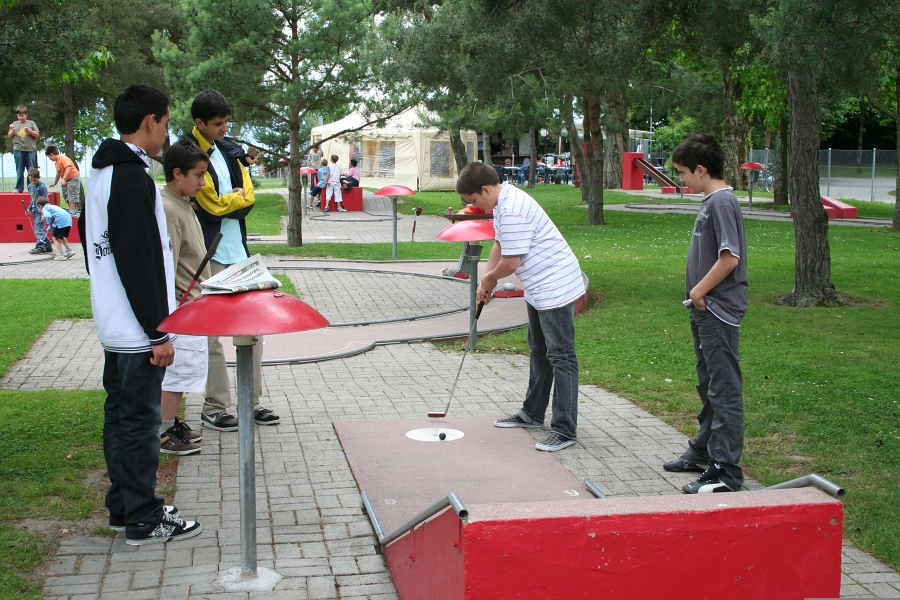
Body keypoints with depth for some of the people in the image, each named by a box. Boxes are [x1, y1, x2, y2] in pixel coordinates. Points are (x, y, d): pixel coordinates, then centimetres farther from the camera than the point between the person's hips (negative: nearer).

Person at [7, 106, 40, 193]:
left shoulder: (31, 123, 8)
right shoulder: (15, 124, 13)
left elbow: (37, 135, 5)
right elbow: (10, 136, 13)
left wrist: (29, 130, -10)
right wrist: (12, 130, -6)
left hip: (31, 150, -1)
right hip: (18, 150, 2)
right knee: (19, 171, 5)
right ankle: (19, 188, 9)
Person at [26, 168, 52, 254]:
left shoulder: (42, 186, -15)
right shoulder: (30, 186, 9)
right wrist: (29, 209, 12)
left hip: (41, 211, -9)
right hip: (35, 211, 9)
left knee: (38, 229, -15)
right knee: (40, 229, 12)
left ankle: (39, 247, -19)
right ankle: (47, 246, 20)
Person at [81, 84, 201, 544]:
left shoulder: (101, 173, 13)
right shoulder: (133, 178, -19)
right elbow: (139, 262, -23)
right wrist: (159, 332, -19)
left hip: (112, 326, 10)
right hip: (136, 331, -10)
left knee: (119, 415, 16)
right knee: (139, 421, -2)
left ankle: (122, 506, 27)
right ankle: (144, 521, 7)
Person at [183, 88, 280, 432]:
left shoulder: (226, 149, 14)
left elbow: (248, 194, 7)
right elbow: (215, 205, -15)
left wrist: (228, 202, -11)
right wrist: (239, 198, 2)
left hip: (238, 253, 8)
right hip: (210, 258, -8)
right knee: (211, 335, -1)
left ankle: (253, 402, 17)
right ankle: (214, 409, 7)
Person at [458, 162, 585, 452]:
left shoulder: (512, 210, -25)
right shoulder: (503, 202, 9)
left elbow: (511, 262, -24)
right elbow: (499, 244, 19)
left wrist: (489, 278, -4)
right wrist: (486, 283, 12)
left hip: (556, 287, -11)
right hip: (539, 288, 11)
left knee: (560, 357, -8)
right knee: (539, 352, 20)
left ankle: (565, 430, -6)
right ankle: (532, 414, 34)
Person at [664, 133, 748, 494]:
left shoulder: (721, 201, -17)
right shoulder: (710, 201, 13)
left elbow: (729, 258, -24)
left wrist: (699, 291, -14)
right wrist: (697, 294, 11)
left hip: (718, 311, -11)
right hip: (705, 310, 11)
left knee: (724, 390, -6)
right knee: (709, 387, 20)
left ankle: (725, 472, -2)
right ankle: (704, 452, 33)